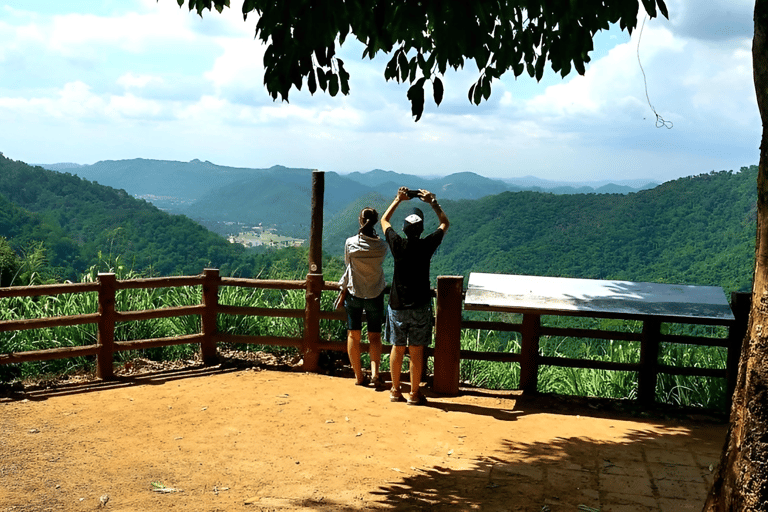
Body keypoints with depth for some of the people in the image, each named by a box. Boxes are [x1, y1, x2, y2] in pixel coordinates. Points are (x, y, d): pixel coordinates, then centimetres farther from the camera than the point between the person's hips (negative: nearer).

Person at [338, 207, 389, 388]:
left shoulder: (350, 243, -12)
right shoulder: (381, 246, -12)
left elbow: (347, 263, 2)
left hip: (353, 293, 0)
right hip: (375, 295, 0)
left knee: (353, 335, 11)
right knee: (374, 335, 10)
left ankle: (359, 376, 15)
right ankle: (375, 371, -7)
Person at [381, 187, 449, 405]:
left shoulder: (397, 245, -9)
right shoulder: (427, 246, -13)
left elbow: (384, 220, 11)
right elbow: (445, 223, 6)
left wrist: (398, 199, 14)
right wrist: (432, 202, 8)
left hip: (397, 306, 2)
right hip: (420, 307, -2)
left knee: (397, 349, 12)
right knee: (416, 351, 4)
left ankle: (395, 390, 21)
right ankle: (414, 394, 12)